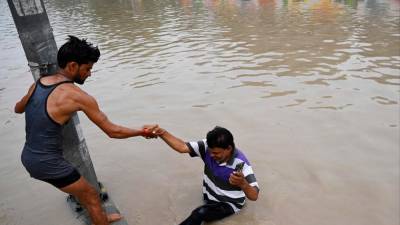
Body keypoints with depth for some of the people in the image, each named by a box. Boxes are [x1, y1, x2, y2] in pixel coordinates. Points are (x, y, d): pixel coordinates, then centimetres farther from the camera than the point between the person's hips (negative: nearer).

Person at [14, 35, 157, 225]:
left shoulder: (37, 83, 2)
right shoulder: (77, 96, -22)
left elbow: (18, 108, 23)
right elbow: (112, 131, -16)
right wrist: (141, 131, -3)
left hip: (28, 157, 9)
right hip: (48, 163, -9)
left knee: (80, 187, 29)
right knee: (91, 196, 12)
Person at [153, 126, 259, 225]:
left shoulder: (241, 164, -30)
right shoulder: (208, 147, -18)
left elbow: (254, 196, -31)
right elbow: (182, 147, -21)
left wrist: (243, 184, -54)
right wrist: (162, 132, -34)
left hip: (229, 204, -6)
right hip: (209, 198, 7)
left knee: (200, 213, -26)